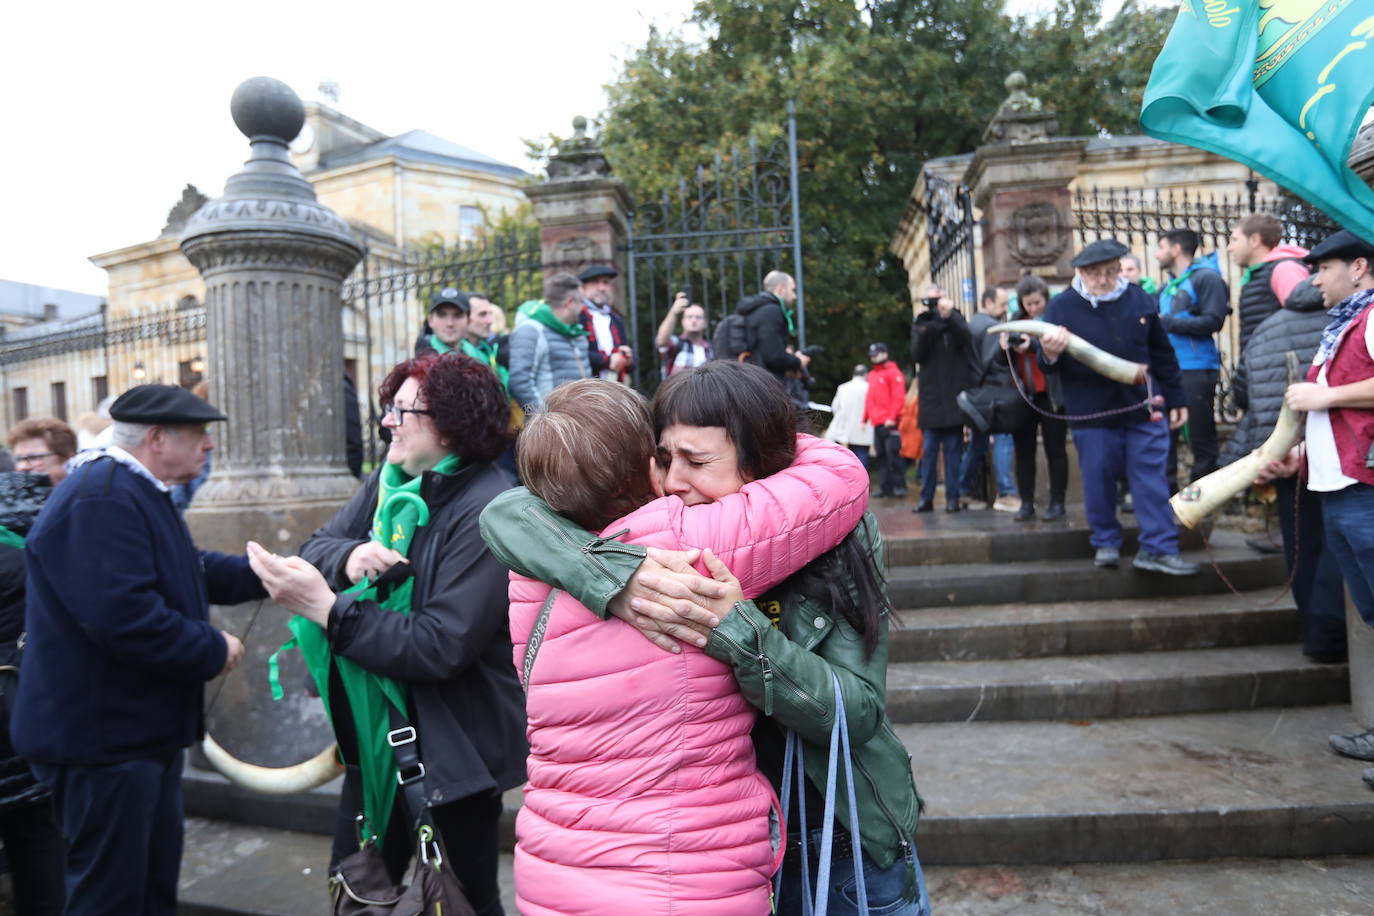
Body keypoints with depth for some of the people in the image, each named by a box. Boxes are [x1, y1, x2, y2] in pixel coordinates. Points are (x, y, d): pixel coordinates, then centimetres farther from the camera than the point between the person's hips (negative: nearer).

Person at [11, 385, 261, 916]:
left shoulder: (136, 492, 13)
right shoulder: (101, 499, -25)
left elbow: (188, 573, 16)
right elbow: (124, 617, -34)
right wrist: (214, 651, -21)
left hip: (143, 729, 11)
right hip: (102, 735, -11)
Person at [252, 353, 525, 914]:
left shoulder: (487, 511, -23)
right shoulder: (389, 481, 4)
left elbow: (441, 647, -27)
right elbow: (315, 547, 2)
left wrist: (326, 607, -28)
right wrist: (349, 556, -21)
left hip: (452, 751, -8)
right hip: (377, 735, 8)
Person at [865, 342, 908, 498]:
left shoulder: (893, 373, -4)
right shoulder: (872, 375, 19)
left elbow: (898, 397, -11)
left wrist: (892, 417, -18)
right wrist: (865, 418, 17)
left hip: (889, 423, -8)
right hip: (877, 423, 8)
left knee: (893, 453, -10)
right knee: (880, 456, 8)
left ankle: (900, 486, -5)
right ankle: (885, 487, 12)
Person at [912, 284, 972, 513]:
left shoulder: (955, 320, 7)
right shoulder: (920, 324, 10)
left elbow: (964, 337, -14)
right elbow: (916, 356, -3)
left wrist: (948, 316, -26)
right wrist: (923, 331, -17)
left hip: (953, 396, -1)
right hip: (930, 397, 1)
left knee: (953, 449, 0)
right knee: (929, 450, 2)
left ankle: (952, 497, 5)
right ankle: (926, 498, 7)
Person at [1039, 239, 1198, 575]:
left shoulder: (1138, 299, 5)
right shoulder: (1061, 307, -3)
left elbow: (1163, 354, 13)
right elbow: (1047, 365, -2)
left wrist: (1176, 399, 14)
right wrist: (1049, 355, -26)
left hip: (1143, 408, 2)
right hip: (1091, 414, -2)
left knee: (1152, 479, 3)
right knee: (1098, 480, 5)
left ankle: (1157, 548, 10)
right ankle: (1106, 543, 22)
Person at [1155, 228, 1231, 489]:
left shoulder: (1206, 278, -4)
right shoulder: (1167, 287, 19)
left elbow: (1213, 321, -15)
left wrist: (1166, 322, -16)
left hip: (1197, 370, -7)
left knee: (1201, 438, 0)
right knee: (1164, 437, 9)